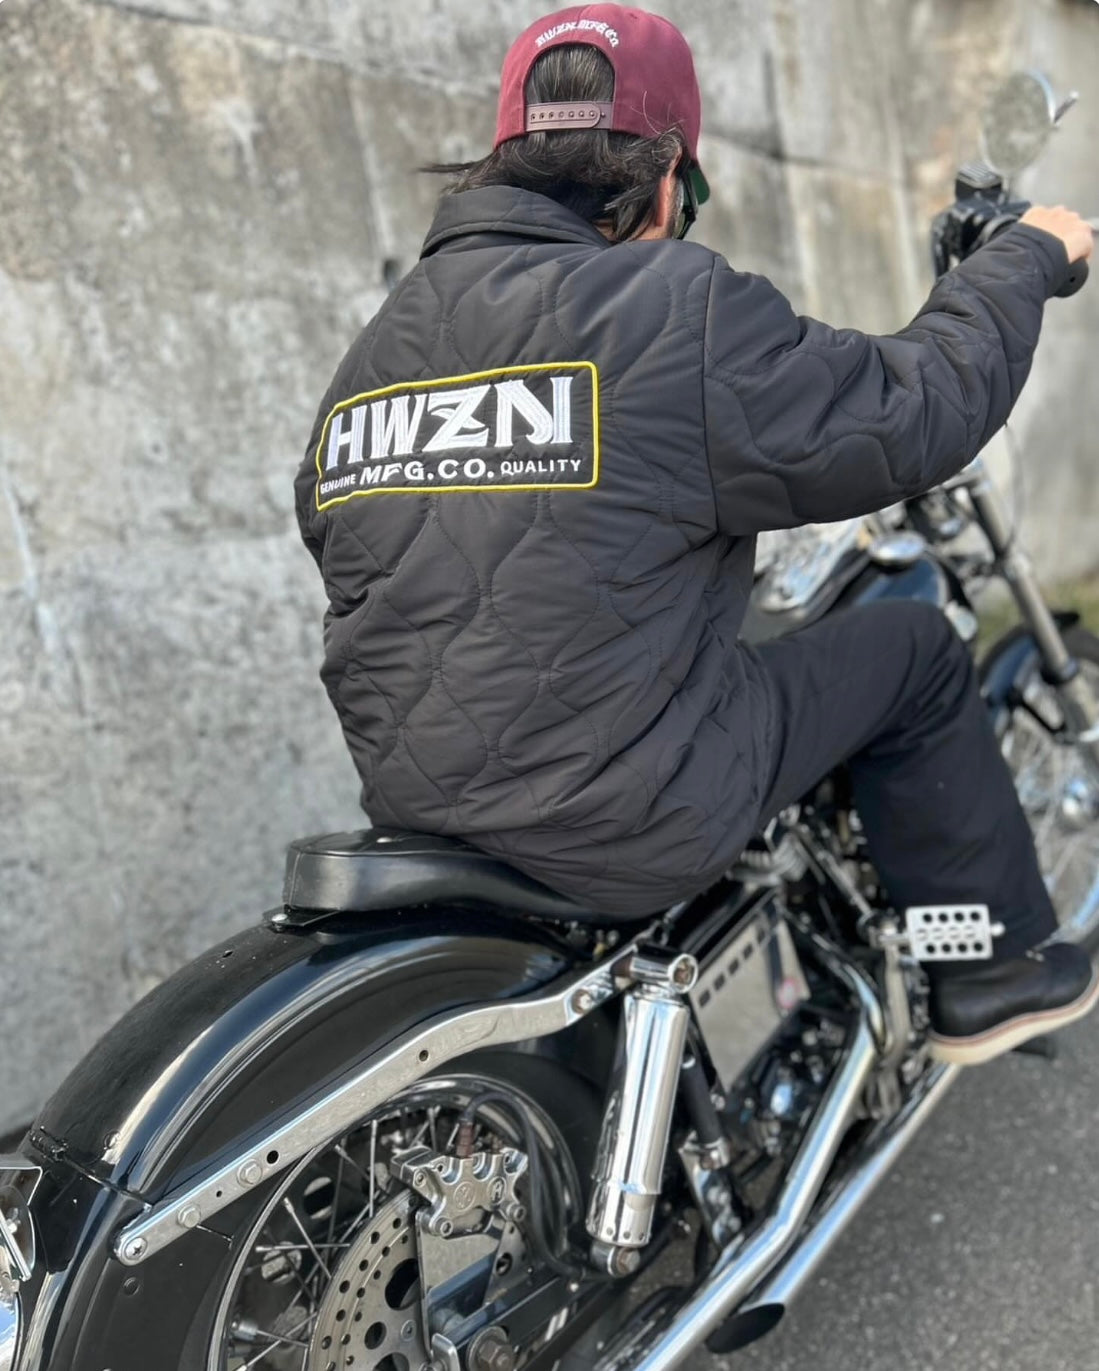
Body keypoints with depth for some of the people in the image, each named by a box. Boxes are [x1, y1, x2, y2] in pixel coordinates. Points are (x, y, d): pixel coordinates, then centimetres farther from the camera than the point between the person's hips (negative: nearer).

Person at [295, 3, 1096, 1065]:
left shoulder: (368, 352, 8)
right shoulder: (678, 310, -13)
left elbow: (330, 529, 17)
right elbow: (911, 411, -8)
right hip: (633, 822, -7)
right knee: (912, 649, 12)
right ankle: (996, 970, 25)